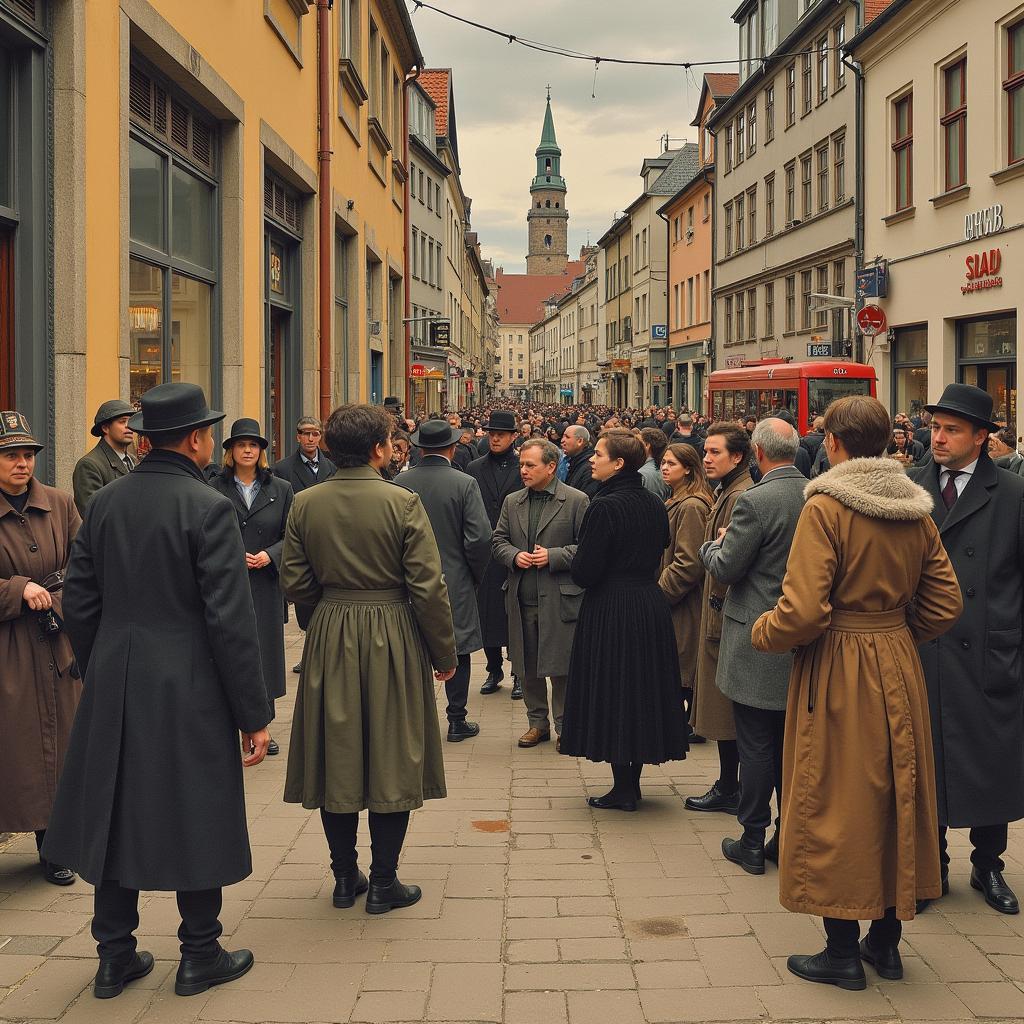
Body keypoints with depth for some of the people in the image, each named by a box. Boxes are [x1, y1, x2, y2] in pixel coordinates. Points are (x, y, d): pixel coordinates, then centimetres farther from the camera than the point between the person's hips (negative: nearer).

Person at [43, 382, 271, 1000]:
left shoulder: (105, 503, 4)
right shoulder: (208, 508, -14)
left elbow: (79, 602, 7)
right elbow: (231, 620, -16)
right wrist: (254, 715, -10)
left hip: (114, 690, 6)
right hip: (189, 690, -6)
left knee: (117, 813, 14)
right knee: (196, 817, 8)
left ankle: (115, 956, 23)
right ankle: (200, 955, 19)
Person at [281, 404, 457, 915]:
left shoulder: (305, 504, -2)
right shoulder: (403, 503, -13)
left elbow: (295, 583, 1)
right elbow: (428, 587, -13)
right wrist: (444, 653, -3)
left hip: (329, 639, 4)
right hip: (393, 641, -3)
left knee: (336, 758, 13)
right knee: (390, 759, 6)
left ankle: (345, 877, 21)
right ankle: (383, 882, 11)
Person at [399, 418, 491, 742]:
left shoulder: (401, 483, -3)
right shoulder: (464, 484, -12)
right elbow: (479, 537, -15)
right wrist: (476, 575, 1)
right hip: (455, 581, -3)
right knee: (457, 650, 7)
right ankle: (456, 721, 13)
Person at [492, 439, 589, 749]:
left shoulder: (576, 501, -3)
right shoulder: (512, 502, 11)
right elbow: (498, 541, 14)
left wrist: (553, 556, -15)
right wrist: (514, 556, -6)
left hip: (559, 599, -5)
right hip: (522, 599, 5)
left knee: (560, 665, 1)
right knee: (527, 665, 11)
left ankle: (564, 725, 14)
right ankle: (537, 722, 24)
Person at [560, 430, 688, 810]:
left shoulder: (604, 507, -18)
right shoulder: (655, 505, 5)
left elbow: (584, 572, -18)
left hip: (611, 610, -7)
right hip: (652, 605, 7)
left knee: (611, 693, 2)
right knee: (642, 687, 15)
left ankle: (623, 788, 7)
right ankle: (633, 781, 24)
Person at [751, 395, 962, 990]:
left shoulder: (826, 508, -16)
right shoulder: (916, 511, 3)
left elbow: (802, 612, -22)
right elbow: (945, 603, 7)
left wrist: (760, 633, -3)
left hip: (837, 672, -6)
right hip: (899, 670, 6)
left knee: (836, 806, 5)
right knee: (895, 794, 16)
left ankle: (843, 953, 13)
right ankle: (886, 941, 27)